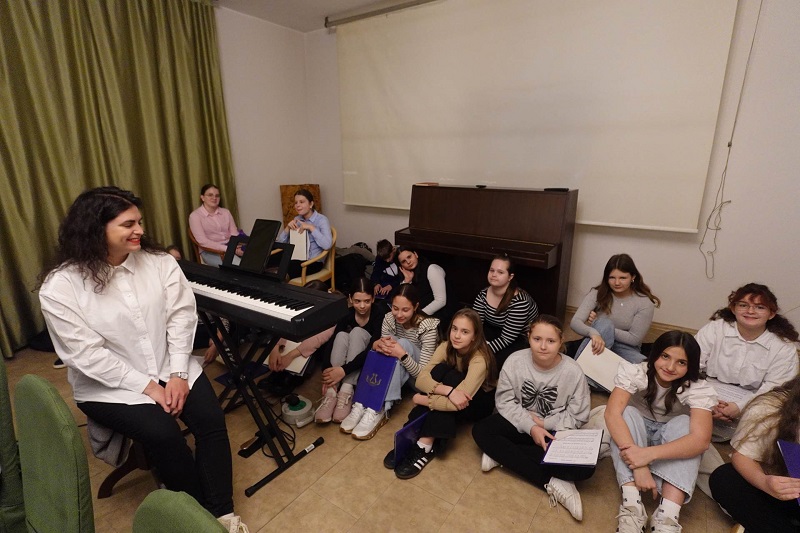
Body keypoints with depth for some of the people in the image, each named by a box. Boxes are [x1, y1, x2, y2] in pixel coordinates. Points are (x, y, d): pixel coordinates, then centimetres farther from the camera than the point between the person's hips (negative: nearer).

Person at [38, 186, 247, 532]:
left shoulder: (159, 262, -4)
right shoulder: (59, 287, -13)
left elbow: (181, 315, -6)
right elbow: (87, 353, -15)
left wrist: (177, 373, -15)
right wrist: (147, 386, -18)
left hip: (170, 368, 3)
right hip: (108, 384, -2)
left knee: (211, 419, -18)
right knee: (162, 433, -24)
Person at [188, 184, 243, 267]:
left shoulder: (226, 212, 13)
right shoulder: (195, 216, -1)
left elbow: (234, 234, 7)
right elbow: (203, 241, -12)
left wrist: (236, 247, -17)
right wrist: (228, 249, -22)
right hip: (210, 251, -5)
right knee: (239, 265, -33)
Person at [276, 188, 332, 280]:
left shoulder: (322, 220, -6)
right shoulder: (296, 220, 13)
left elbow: (327, 245, -22)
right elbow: (280, 243, 10)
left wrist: (311, 228, -21)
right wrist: (288, 227, -6)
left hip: (314, 261, -5)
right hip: (296, 258, 5)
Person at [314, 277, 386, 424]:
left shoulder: (379, 313, -24)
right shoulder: (347, 313, -14)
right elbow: (331, 342, -24)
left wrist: (344, 370, -44)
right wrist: (328, 371, -42)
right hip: (349, 354, 3)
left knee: (357, 332, -30)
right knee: (342, 335, -28)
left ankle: (346, 392, -37)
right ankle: (331, 394, -36)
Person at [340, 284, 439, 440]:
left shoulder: (428, 327, -24)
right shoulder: (389, 319, -12)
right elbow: (385, 349, -5)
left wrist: (402, 354, -43)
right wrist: (377, 345, -30)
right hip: (396, 372, 4)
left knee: (403, 344, -33)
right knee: (386, 348, -28)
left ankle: (378, 410, -38)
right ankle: (363, 404, -32)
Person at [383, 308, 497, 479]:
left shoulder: (479, 359, -32)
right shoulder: (446, 347, -17)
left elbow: (458, 404, -40)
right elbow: (421, 379, -26)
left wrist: (422, 400, -29)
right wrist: (448, 390, -43)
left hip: (479, 403, -4)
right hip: (453, 400, 4)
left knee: (451, 376, -33)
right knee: (440, 370, -28)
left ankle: (426, 446, -33)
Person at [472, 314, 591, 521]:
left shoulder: (573, 372, -18)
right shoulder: (515, 361, -17)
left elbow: (578, 417, -10)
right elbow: (504, 402, -12)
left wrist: (542, 423, -16)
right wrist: (531, 427, -24)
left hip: (556, 432, -1)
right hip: (520, 425, 2)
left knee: (584, 467, -27)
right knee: (480, 430, -22)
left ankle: (503, 454, -21)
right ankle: (552, 483, -22)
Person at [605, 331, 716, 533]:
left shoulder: (698, 389, -22)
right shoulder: (635, 372, -24)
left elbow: (701, 440, -37)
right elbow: (612, 414, -36)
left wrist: (649, 454, -50)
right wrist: (639, 464, -47)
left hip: (672, 440, 1)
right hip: (636, 431, 0)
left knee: (684, 423, -31)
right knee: (628, 413, -33)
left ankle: (667, 516, -37)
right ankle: (632, 506, -37)